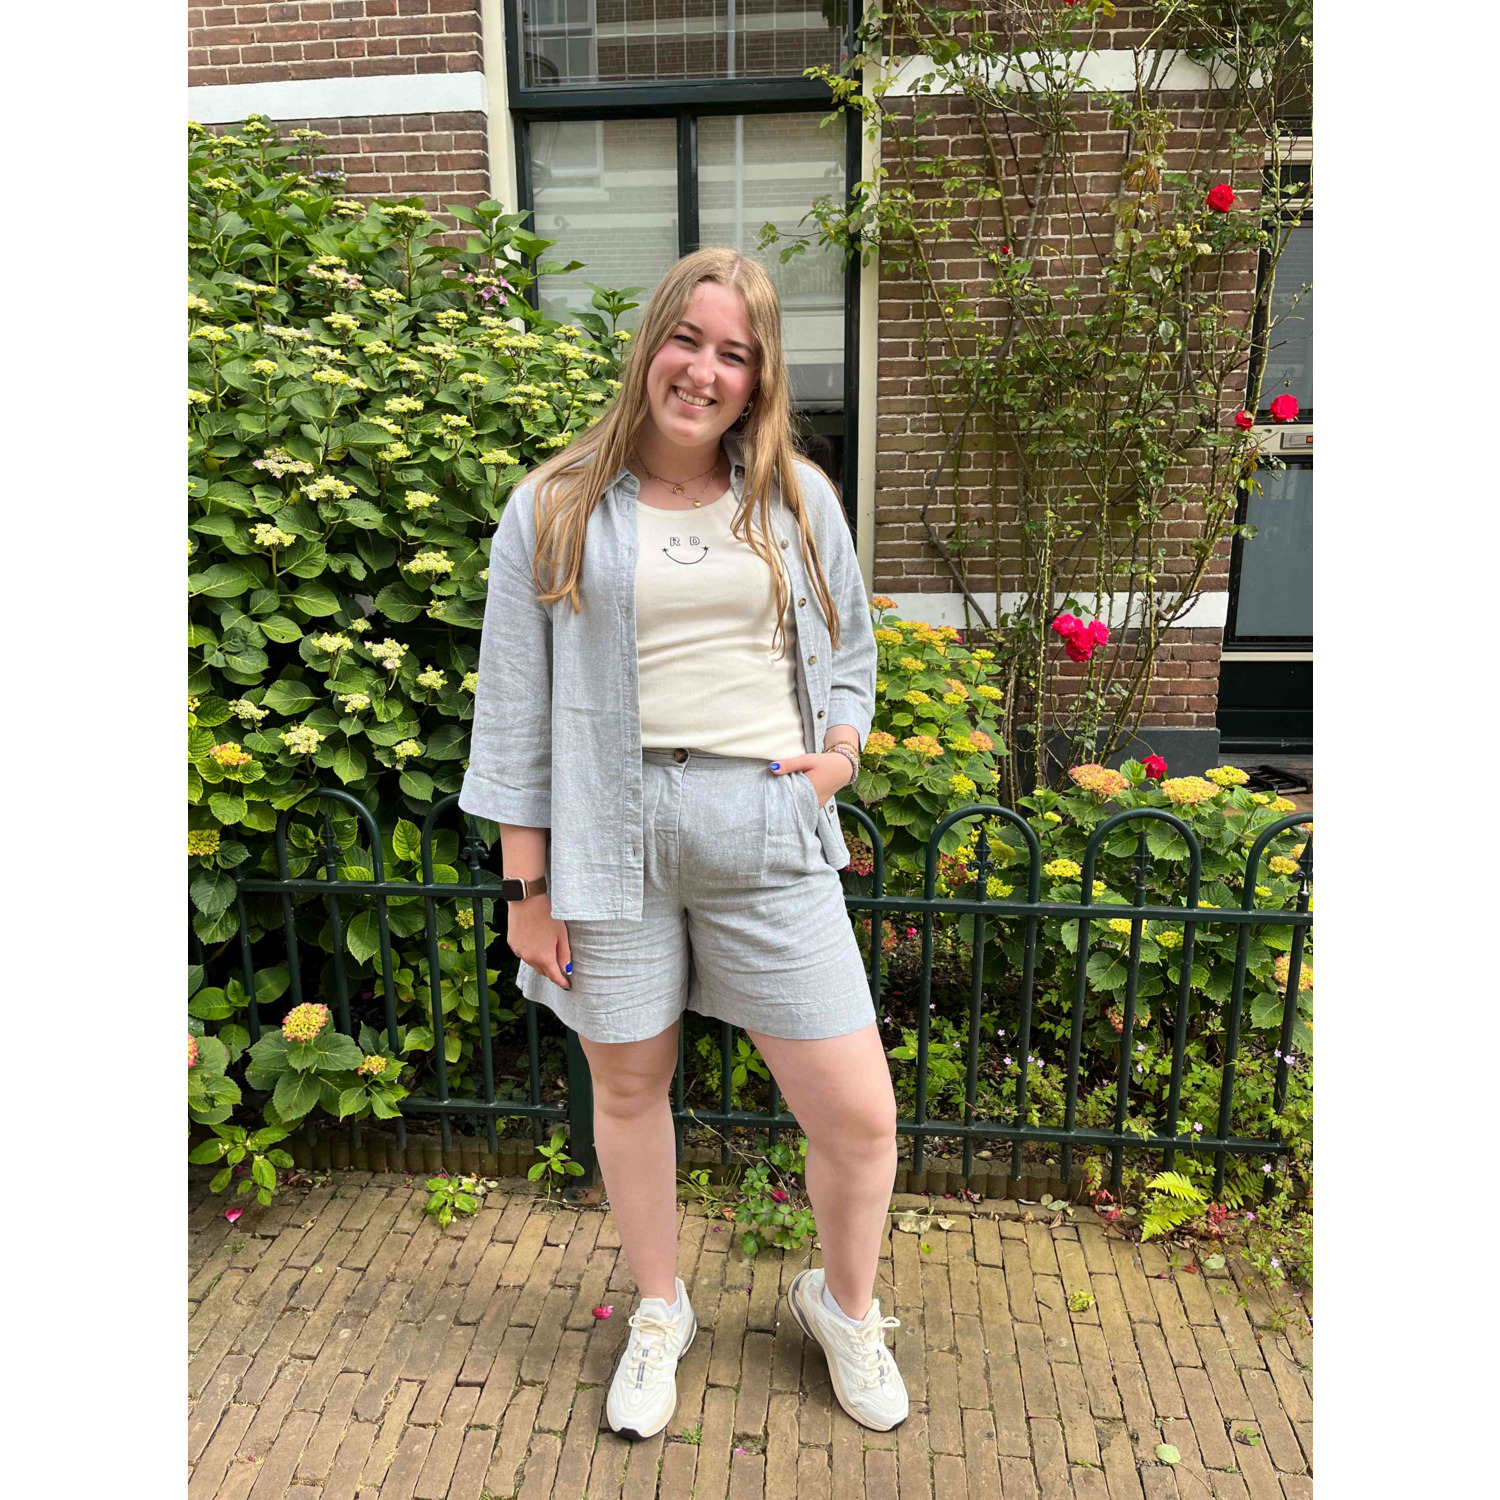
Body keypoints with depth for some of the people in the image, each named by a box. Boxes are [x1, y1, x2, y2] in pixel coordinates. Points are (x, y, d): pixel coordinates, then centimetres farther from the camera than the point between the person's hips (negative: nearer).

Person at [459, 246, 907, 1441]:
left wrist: (841, 747, -2)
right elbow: (516, 710, 2)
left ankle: (844, 1303, 38)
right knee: (629, 1085, 15)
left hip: (766, 829, 1)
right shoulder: (556, 510, 3)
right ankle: (660, 1311, 44)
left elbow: (848, 651, 19)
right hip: (612, 832, 0)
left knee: (860, 1113, 4)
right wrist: (528, 886, 1)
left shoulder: (798, 500, 9)